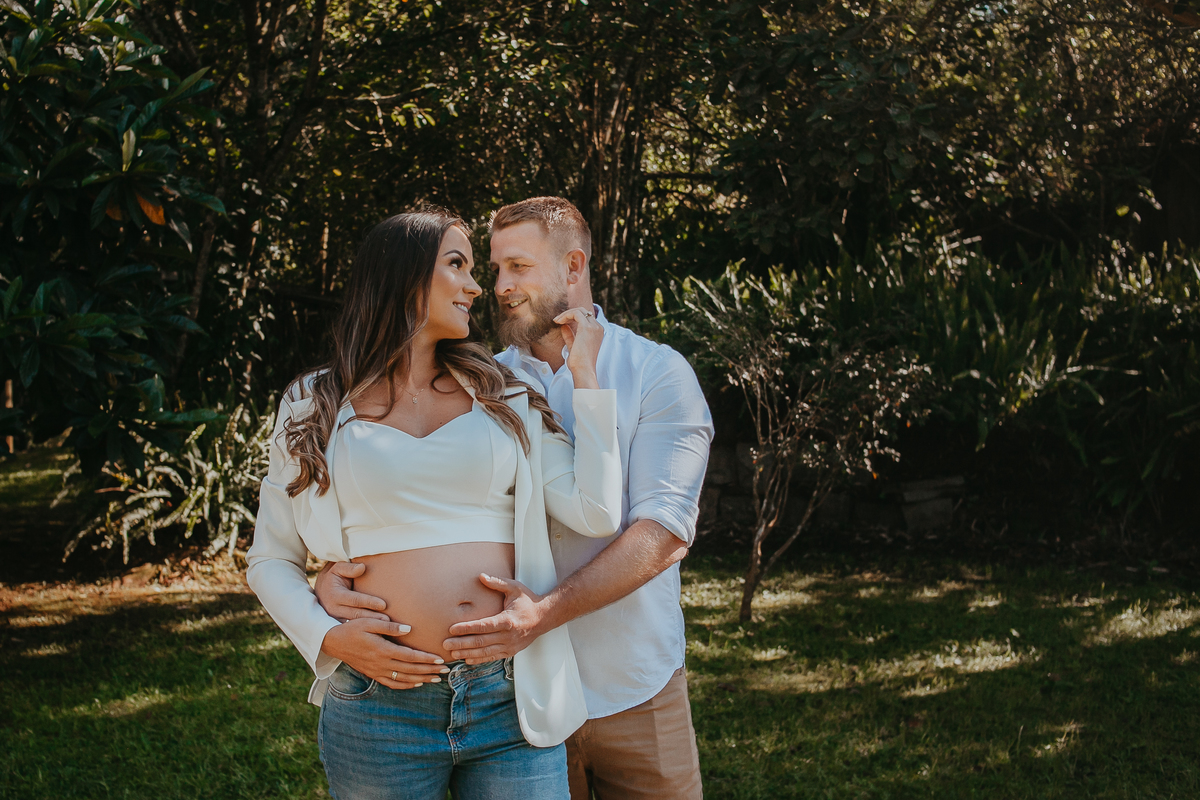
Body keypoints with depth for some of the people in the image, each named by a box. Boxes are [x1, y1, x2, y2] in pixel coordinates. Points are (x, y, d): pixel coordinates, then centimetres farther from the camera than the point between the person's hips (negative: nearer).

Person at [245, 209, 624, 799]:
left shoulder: (504, 397, 11)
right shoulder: (316, 408, 8)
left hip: (511, 704, 1)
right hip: (381, 703, -1)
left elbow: (596, 515, -1)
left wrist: (584, 373, 4)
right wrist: (330, 639, -8)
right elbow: (271, 561, 10)